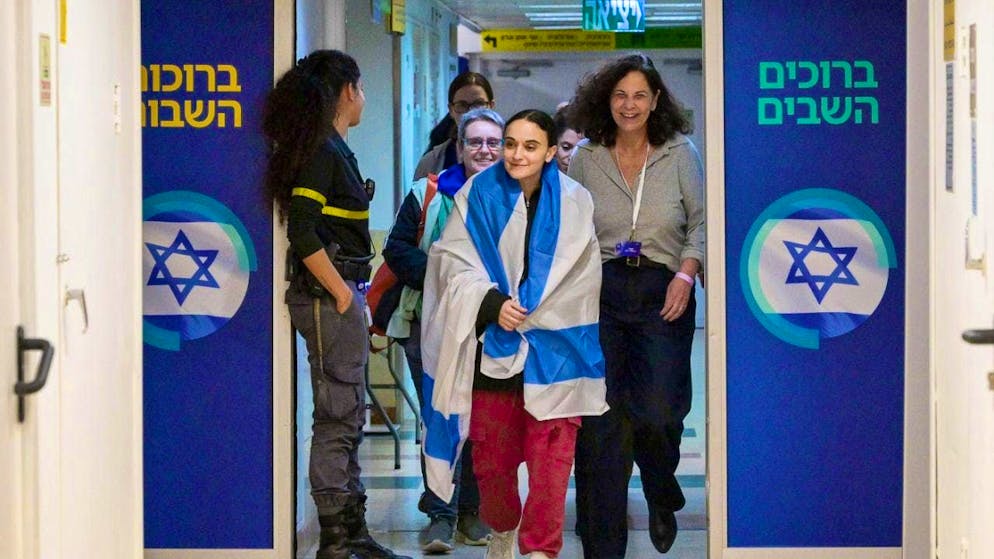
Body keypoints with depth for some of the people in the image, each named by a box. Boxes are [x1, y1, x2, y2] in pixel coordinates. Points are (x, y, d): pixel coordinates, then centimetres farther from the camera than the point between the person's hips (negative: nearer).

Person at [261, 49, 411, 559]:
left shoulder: (333, 149, 16)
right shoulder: (320, 150, -13)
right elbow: (302, 234, -21)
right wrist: (342, 294, -16)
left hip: (339, 293, 10)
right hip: (327, 296, -10)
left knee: (347, 419, 14)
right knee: (336, 418, -6)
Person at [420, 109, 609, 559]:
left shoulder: (573, 203, 0)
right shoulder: (477, 195, 2)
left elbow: (580, 279, -2)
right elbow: (455, 262, -1)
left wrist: (527, 315, -9)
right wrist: (493, 303, -17)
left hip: (551, 347, -1)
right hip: (489, 345, 1)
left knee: (551, 451, -9)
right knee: (491, 449, 9)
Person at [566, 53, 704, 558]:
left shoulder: (680, 154, 5)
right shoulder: (585, 159, 7)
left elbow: (701, 222, 7)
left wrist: (686, 274, -7)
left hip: (662, 294, -1)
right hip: (601, 293, 1)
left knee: (658, 412, -12)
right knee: (600, 419, -3)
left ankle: (662, 498, 23)